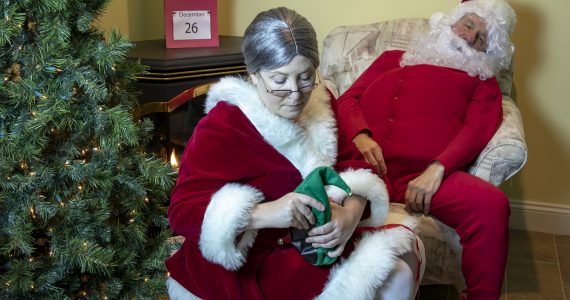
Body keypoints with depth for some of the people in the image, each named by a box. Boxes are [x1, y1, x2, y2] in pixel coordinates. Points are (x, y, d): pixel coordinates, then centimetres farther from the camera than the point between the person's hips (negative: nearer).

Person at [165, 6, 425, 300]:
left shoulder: (320, 103, 2)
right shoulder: (221, 128, -18)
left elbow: (351, 166, 1)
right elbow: (183, 212, -24)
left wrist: (351, 213, -24)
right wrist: (268, 213, -40)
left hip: (313, 237, 8)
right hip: (250, 261, -7)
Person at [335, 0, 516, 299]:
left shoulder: (482, 80, 27)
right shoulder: (394, 59, 32)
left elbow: (478, 129, 7)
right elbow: (348, 98, 21)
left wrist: (437, 169, -13)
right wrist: (360, 136, -3)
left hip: (424, 174, 0)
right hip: (365, 165, 1)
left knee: (491, 204, -31)